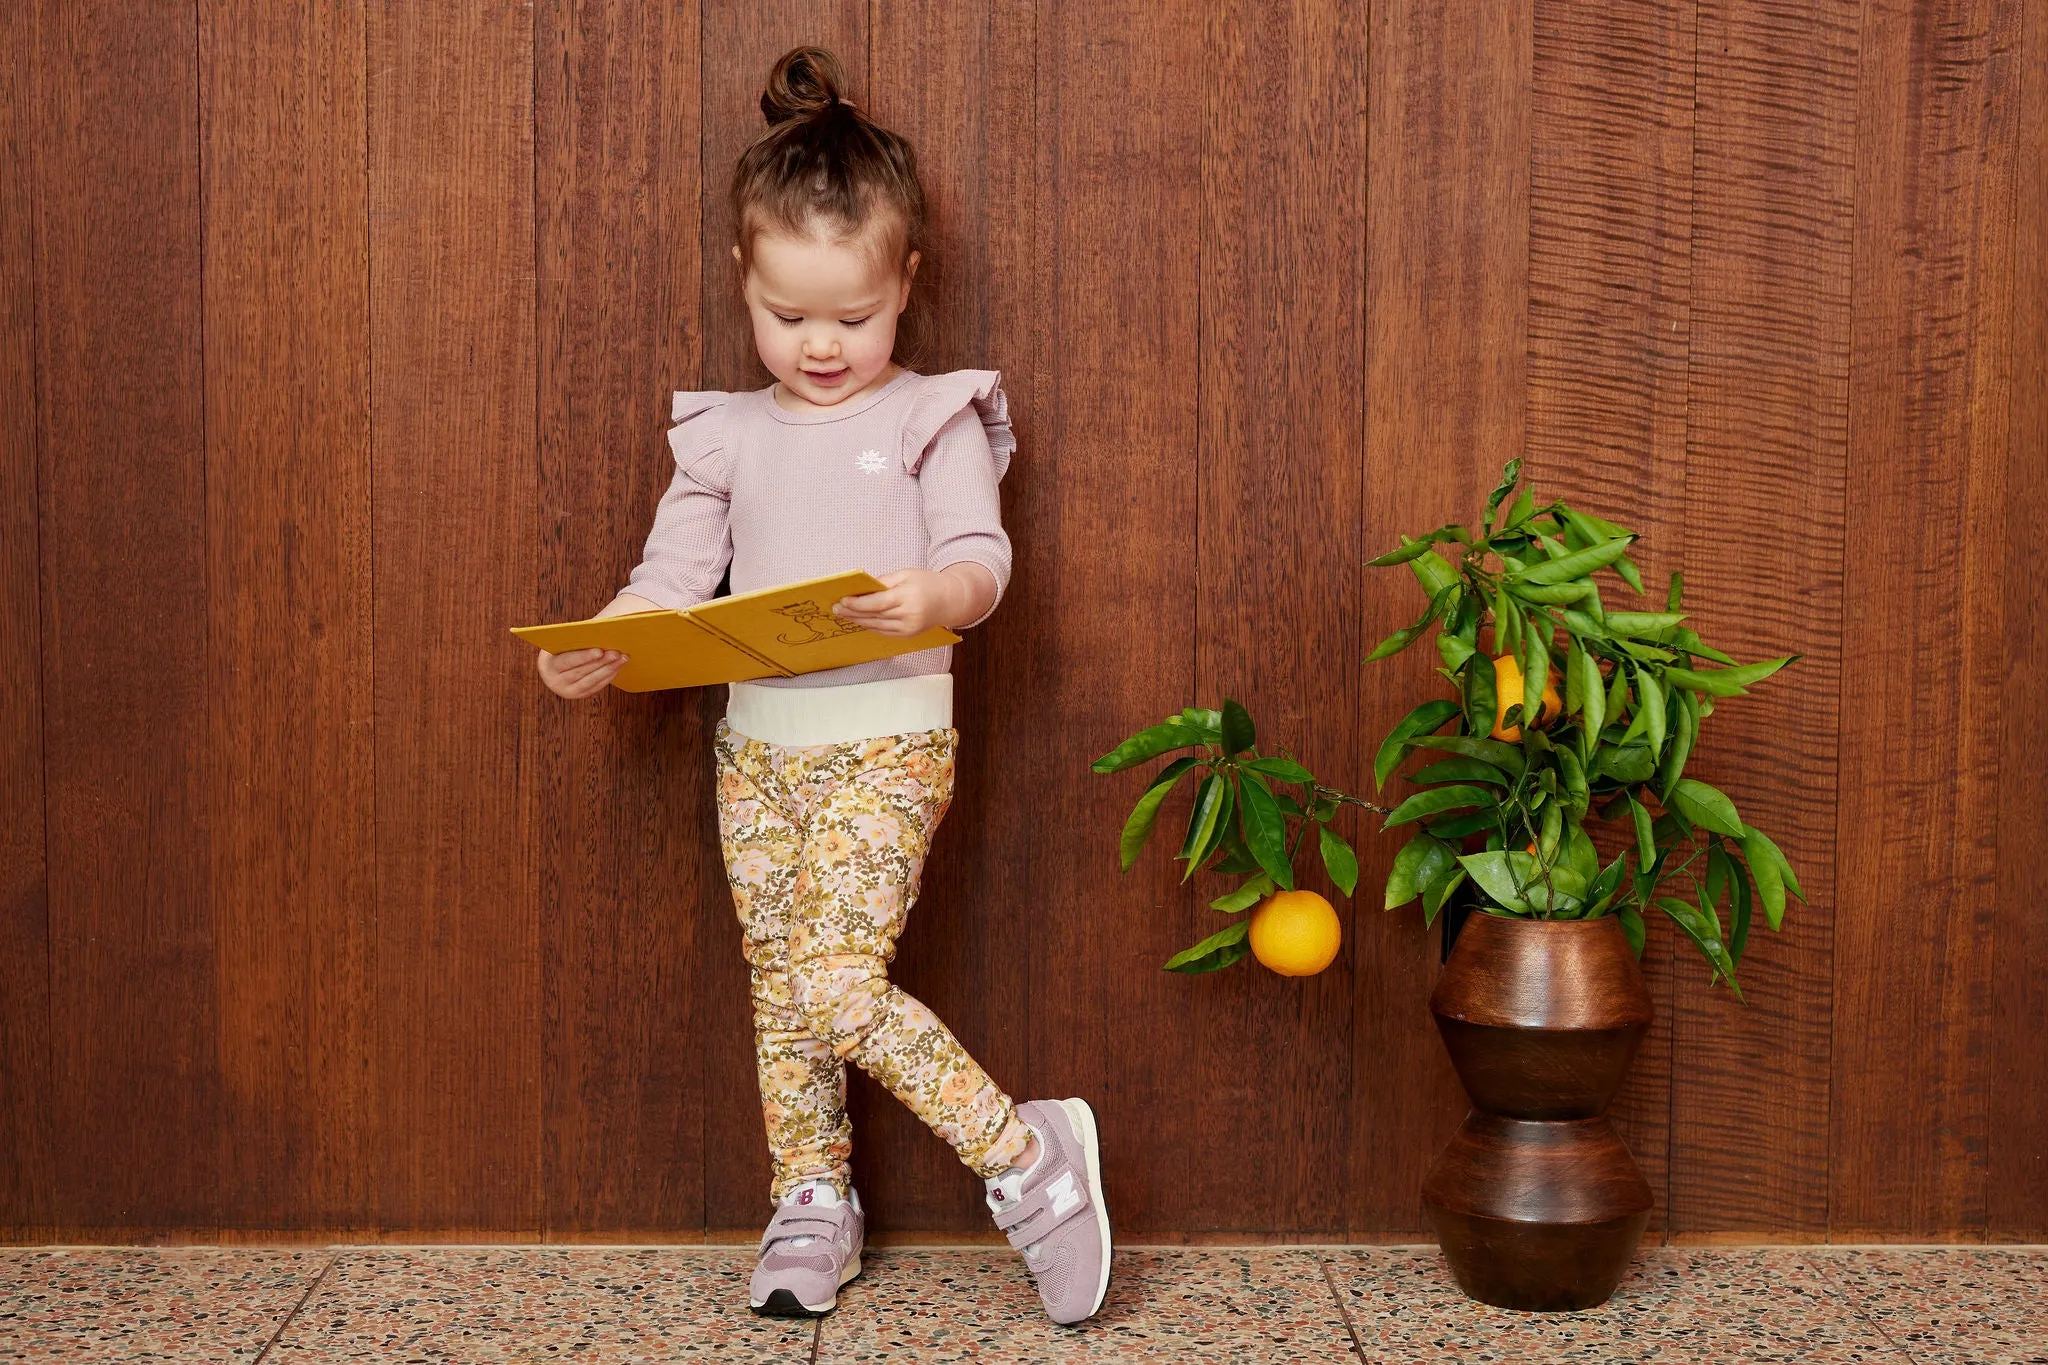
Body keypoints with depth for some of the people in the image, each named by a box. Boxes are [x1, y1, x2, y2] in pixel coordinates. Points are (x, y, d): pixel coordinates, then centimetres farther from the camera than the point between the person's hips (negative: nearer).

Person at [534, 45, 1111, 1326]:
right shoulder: (728, 435, 11)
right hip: (757, 744, 5)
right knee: (778, 990, 10)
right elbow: (674, 573, 7)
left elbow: (983, 559, -8)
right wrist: (598, 646, -12)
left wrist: (932, 598, -31)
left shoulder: (932, 418, 0)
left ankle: (1031, 1154, -4)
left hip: (886, 740, -5)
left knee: (837, 982, -16)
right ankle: (813, 1201, 25)